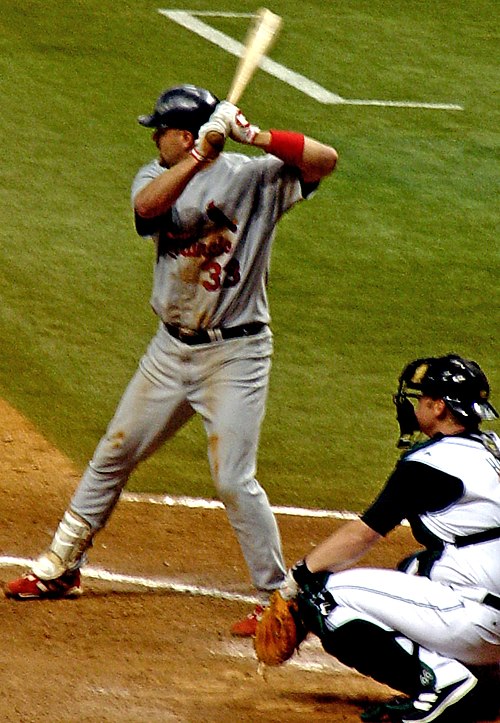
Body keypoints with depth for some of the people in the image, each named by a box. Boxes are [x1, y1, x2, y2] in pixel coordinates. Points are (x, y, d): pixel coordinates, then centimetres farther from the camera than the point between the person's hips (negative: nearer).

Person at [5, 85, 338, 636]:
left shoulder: (253, 176, -10)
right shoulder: (158, 176, 3)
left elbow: (325, 160, -23)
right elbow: (147, 206, -21)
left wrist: (256, 136, -31)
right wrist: (202, 153, -31)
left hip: (234, 353, -6)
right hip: (172, 347, 6)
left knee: (233, 481, -11)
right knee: (114, 454, 13)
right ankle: (61, 566, 28)